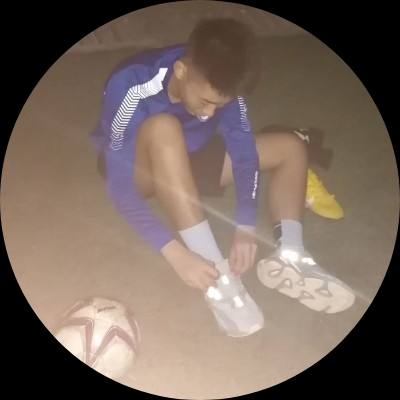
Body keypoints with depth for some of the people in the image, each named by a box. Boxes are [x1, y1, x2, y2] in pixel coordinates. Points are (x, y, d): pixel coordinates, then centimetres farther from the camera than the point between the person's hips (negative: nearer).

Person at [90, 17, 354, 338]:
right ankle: (216, 275, -39)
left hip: (187, 160, 5)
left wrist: (246, 226, -31)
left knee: (291, 148, -6)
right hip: (140, 169, -5)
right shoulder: (133, 88, -34)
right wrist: (174, 252, -47)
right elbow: (119, 184, -37)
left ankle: (289, 257, -22)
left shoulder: (219, 84, -21)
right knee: (164, 128, -40)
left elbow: (244, 148, -17)